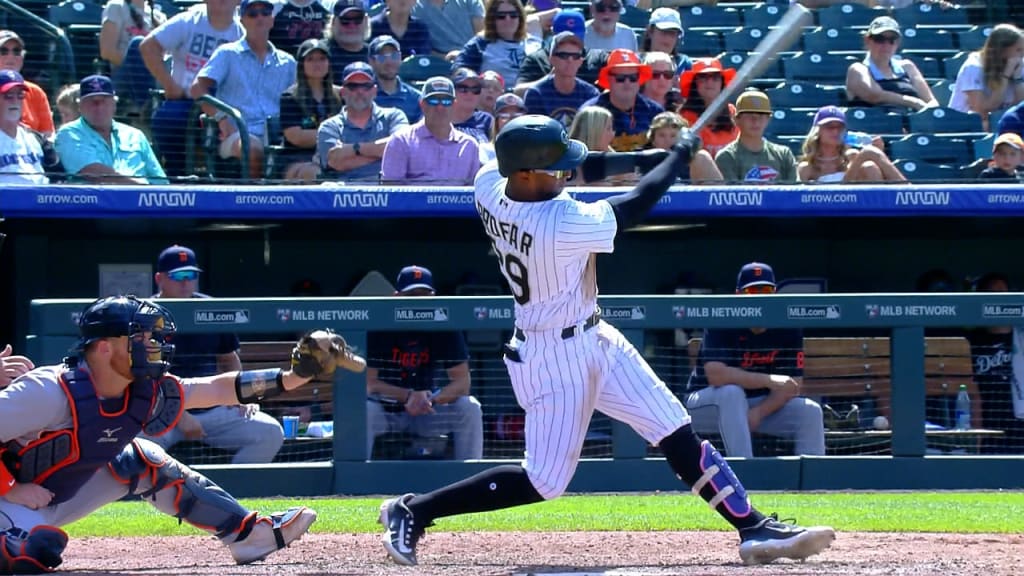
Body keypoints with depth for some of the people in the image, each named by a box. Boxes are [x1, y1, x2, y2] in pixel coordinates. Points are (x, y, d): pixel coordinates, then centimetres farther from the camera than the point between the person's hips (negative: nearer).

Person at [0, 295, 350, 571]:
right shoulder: (50, 392, -31)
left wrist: (296, 376, -10)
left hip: (66, 494, 8)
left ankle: (252, 535, 13)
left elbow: (220, 389, -3)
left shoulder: (147, 391, -8)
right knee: (37, 551, -41)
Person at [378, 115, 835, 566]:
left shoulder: (488, 185, -10)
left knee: (678, 435, 5)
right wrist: (679, 155, -3)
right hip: (554, 357, -9)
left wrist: (631, 158, -1)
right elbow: (637, 204, -20)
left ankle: (754, 529, 6)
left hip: (591, 339, 9)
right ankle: (411, 512, 11)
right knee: (544, 481, 0)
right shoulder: (562, 225, -33)